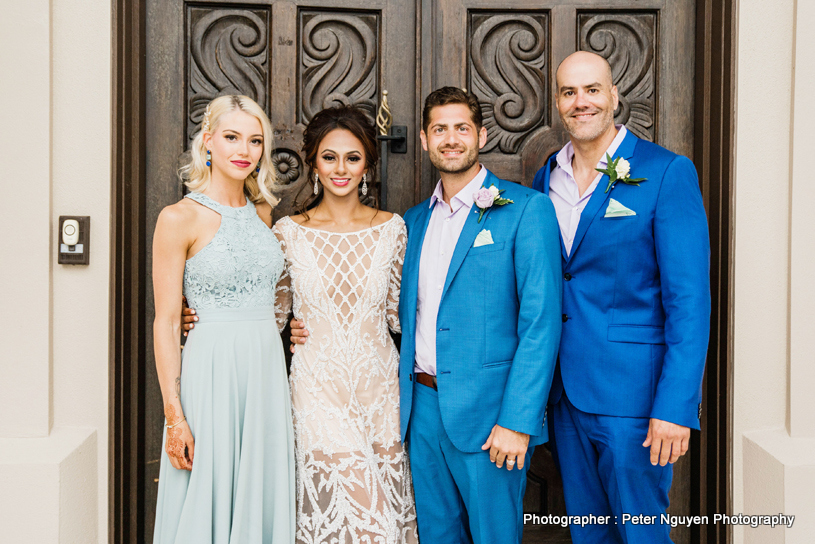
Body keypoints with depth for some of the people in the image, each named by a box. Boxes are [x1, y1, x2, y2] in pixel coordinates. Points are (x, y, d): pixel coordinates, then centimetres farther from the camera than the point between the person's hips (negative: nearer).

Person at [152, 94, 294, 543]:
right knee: (207, 504, 4)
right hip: (212, 368, -5)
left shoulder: (262, 211, 10)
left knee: (262, 498, 12)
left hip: (268, 369, 5)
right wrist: (174, 413, -12)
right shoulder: (179, 218, -7)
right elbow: (165, 321, -8)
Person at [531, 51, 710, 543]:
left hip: (632, 392, -5)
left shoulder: (668, 173, -9)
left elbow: (689, 299, -13)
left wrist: (676, 406, -19)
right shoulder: (545, 179, 8)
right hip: (565, 391, 5)